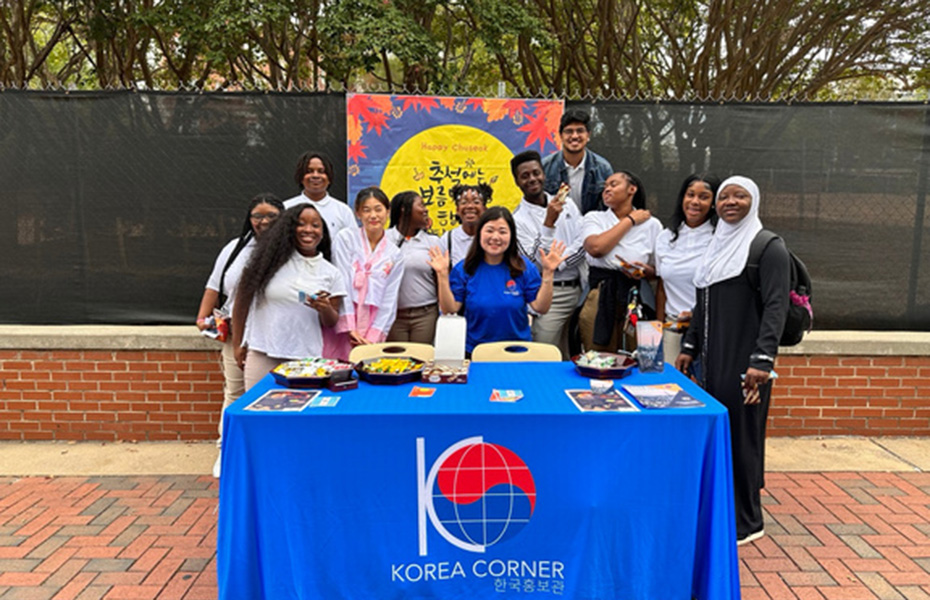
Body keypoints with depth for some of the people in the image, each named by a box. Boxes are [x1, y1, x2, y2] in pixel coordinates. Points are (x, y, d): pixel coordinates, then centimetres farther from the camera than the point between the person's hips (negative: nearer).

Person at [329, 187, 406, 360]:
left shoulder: (395, 254, 10)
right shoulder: (345, 238, 2)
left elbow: (389, 300, 6)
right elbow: (342, 284, -5)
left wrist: (373, 338, -4)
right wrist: (349, 328, -11)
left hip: (371, 332, 2)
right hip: (342, 327, -2)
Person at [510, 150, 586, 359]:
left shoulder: (566, 203, 9)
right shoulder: (518, 219, -6)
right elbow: (537, 262, -14)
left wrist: (557, 263, -10)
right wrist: (549, 222, -23)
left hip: (578, 289, 5)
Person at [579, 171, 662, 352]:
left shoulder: (652, 224, 11)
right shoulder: (593, 218, 11)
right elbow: (596, 248, -11)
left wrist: (647, 271, -10)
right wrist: (630, 221, -1)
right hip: (599, 299, 0)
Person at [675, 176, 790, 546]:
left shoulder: (768, 247, -6)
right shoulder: (718, 245, 17)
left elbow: (776, 306, -14)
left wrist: (762, 360, -22)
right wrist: (689, 347, 18)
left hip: (745, 361, -7)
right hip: (713, 359, 7)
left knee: (742, 436, 0)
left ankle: (747, 523, 14)